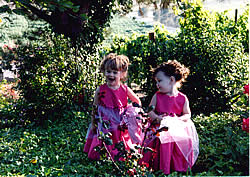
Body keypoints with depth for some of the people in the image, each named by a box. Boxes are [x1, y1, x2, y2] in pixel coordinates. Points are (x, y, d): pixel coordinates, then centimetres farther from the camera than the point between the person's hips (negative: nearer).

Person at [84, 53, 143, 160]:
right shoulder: (100, 90, -5)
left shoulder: (125, 90, -3)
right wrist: (93, 124, 5)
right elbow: (95, 108, 4)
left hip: (122, 126, 1)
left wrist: (135, 113, 1)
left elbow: (138, 102, 12)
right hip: (105, 126, -1)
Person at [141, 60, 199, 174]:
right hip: (159, 131, 0)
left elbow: (187, 114, 5)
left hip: (177, 131, 0)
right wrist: (157, 118, -17)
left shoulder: (182, 98, -1)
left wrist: (177, 119, -14)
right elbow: (149, 111, 2)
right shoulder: (157, 96, 2)